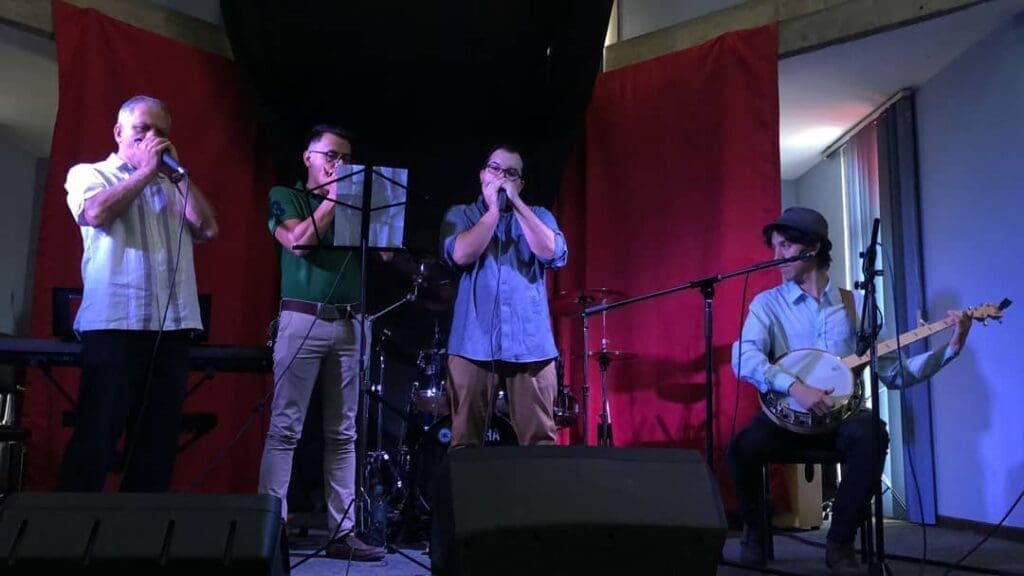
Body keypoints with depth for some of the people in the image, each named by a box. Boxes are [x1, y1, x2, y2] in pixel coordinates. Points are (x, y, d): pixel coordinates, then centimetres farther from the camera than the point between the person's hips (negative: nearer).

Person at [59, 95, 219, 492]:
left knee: (158, 439, 7)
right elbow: (96, 213, -12)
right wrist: (145, 171, -3)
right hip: (113, 323, -4)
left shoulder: (174, 187, 20)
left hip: (172, 327, 4)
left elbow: (208, 229, 6)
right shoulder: (88, 174, 10)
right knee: (96, 436, -5)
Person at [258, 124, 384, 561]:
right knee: (285, 428, -5)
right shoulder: (286, 196, 8)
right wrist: (332, 198, -4)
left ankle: (342, 532, 7)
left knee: (343, 433, 4)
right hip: (303, 319, -4)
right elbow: (299, 242, -10)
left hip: (348, 324, 5)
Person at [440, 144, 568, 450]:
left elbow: (551, 252, -5)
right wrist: (493, 210, -4)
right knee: (465, 440, 1)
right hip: (474, 343, -1)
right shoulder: (460, 215, 13)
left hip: (530, 344, 1)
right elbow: (460, 254, -8)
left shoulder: (538, 216, 16)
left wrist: (516, 203, -6)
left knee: (540, 441, -1)